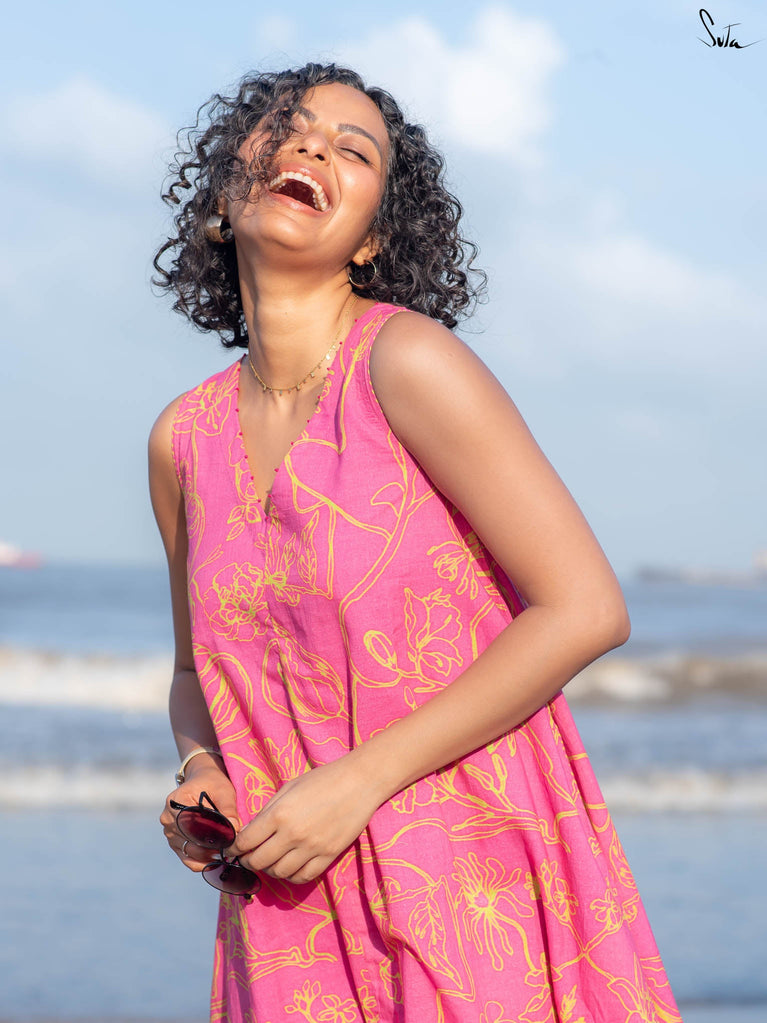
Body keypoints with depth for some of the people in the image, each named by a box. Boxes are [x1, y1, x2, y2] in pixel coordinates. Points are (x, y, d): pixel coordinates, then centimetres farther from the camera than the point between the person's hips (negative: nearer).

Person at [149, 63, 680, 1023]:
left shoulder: (409, 361, -12)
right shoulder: (184, 438, 5)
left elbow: (585, 609, -15)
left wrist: (360, 780, -16)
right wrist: (199, 775, -3)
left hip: (478, 882, -4)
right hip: (295, 906, 4)